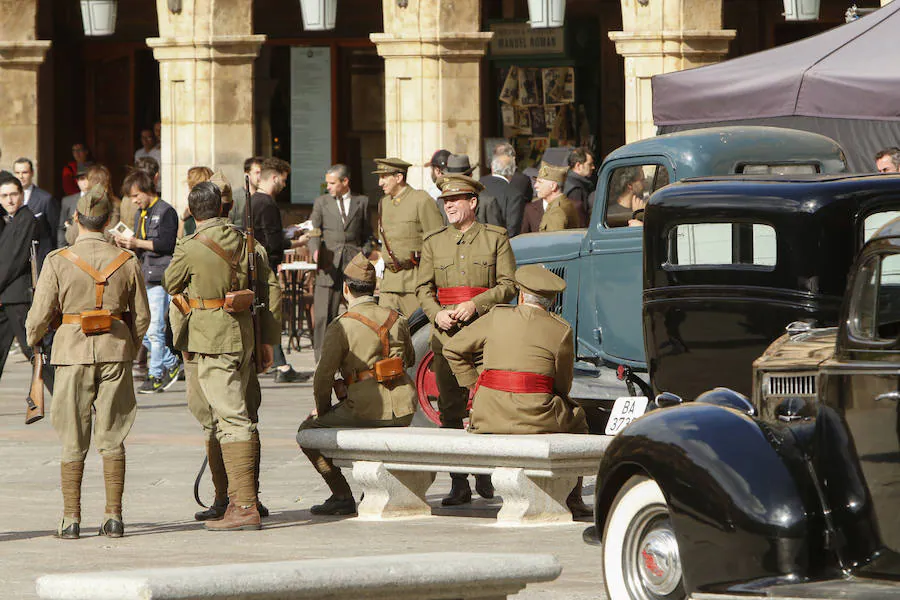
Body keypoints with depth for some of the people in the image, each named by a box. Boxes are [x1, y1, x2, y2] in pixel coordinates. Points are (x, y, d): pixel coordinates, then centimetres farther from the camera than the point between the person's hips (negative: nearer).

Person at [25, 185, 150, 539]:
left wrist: (32, 338, 17)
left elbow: (40, 315, -5)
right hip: (115, 353, 2)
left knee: (72, 441, 5)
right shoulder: (126, 262, 0)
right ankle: (113, 516, 6)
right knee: (112, 439, 8)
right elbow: (142, 316, 6)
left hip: (73, 353, -2)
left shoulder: (59, 262, -8)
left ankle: (71, 519, 4)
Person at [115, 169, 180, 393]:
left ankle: (155, 374, 1)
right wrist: (126, 244, 4)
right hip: (143, 278, 8)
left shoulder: (165, 211, -6)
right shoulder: (139, 214, 20)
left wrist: (137, 243, -16)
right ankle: (171, 363, 19)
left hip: (159, 279, -8)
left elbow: (167, 244, -15)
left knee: (154, 329, -8)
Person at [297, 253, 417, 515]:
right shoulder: (396, 319, 10)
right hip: (404, 412, 7)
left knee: (307, 431, 12)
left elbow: (323, 377, -9)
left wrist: (323, 411, 7)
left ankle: (342, 496, 6)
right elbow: (409, 359, 26)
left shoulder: (341, 326, -8)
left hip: (368, 410, -7)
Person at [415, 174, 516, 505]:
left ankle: (485, 475, 13)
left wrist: (476, 304, -14)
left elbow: (508, 285, -1)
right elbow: (423, 288, 11)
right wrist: (437, 314, -8)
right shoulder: (433, 242, 14)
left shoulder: (496, 238, 5)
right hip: (446, 333, 2)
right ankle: (459, 484, 0)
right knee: (450, 408, -2)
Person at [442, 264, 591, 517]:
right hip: (535, 418, -3)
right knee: (575, 422, 28)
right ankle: (572, 501, 25)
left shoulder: (497, 317, 9)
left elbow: (453, 349, 13)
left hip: (488, 415, 3)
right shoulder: (561, 330, 2)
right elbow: (562, 385, 7)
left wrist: (475, 387, 15)